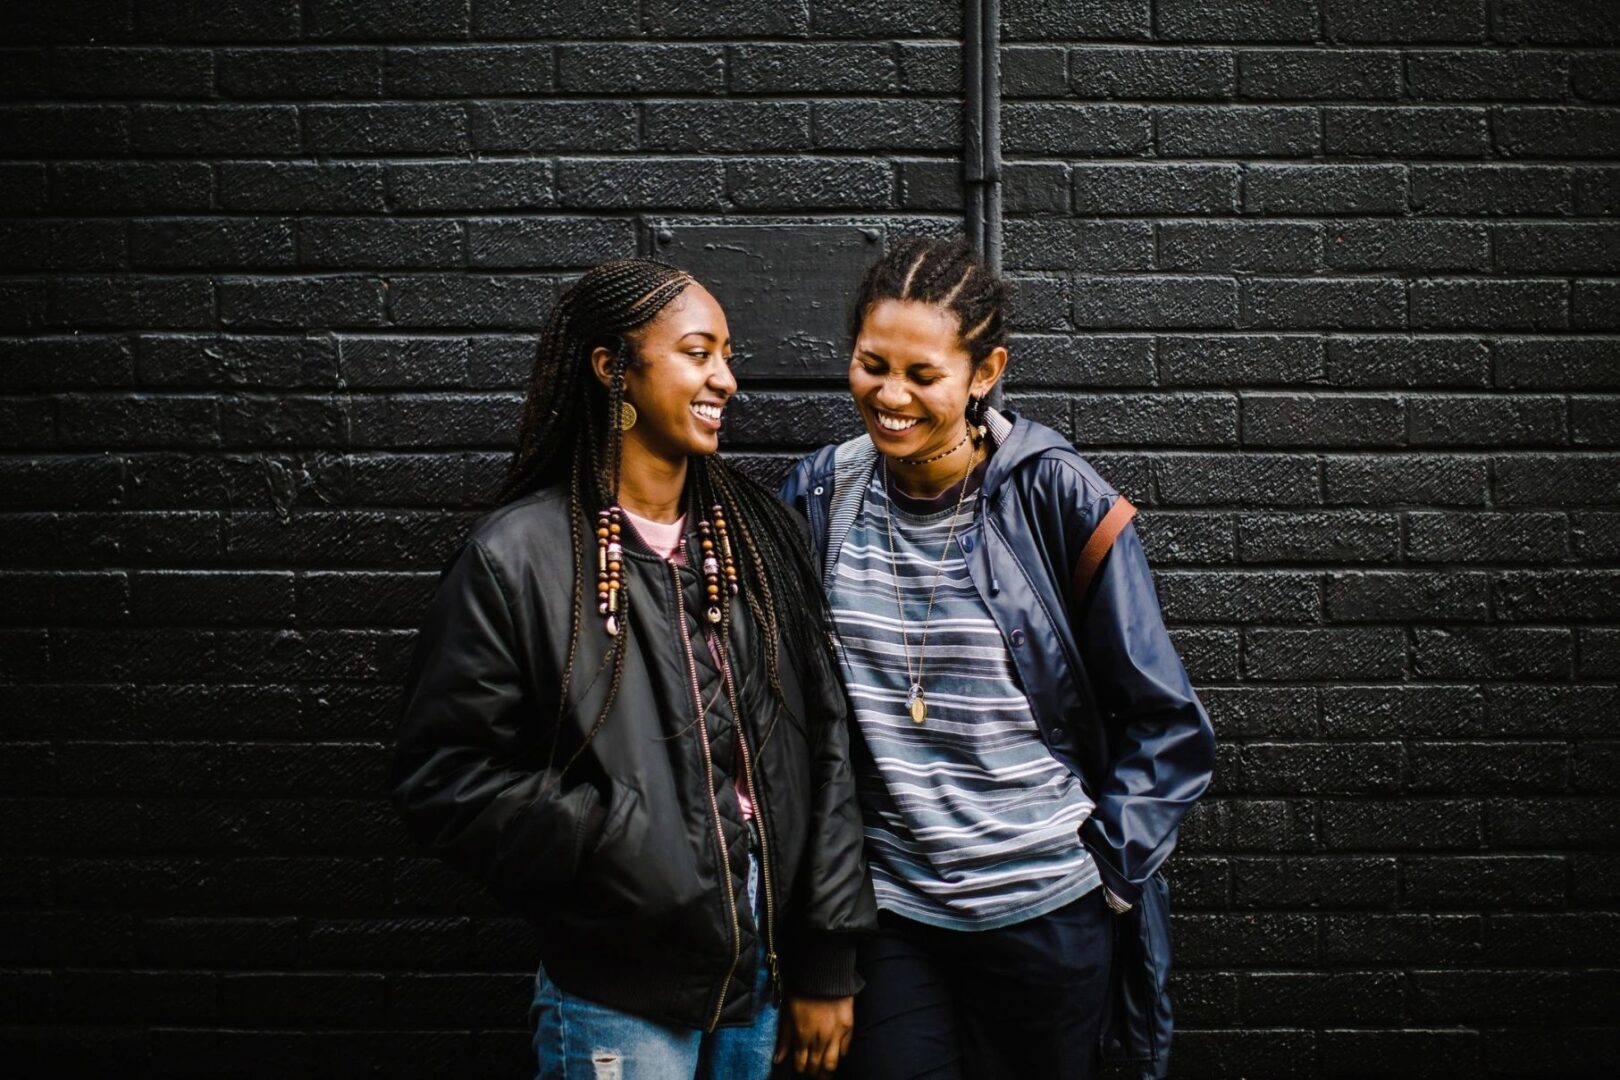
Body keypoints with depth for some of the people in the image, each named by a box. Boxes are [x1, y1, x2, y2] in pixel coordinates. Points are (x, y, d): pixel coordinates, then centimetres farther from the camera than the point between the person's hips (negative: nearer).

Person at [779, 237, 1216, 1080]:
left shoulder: (1059, 499, -12)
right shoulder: (821, 495, -3)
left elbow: (1166, 722, -5)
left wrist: (1111, 865, -6)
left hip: (1046, 911, -2)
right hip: (886, 911, 2)